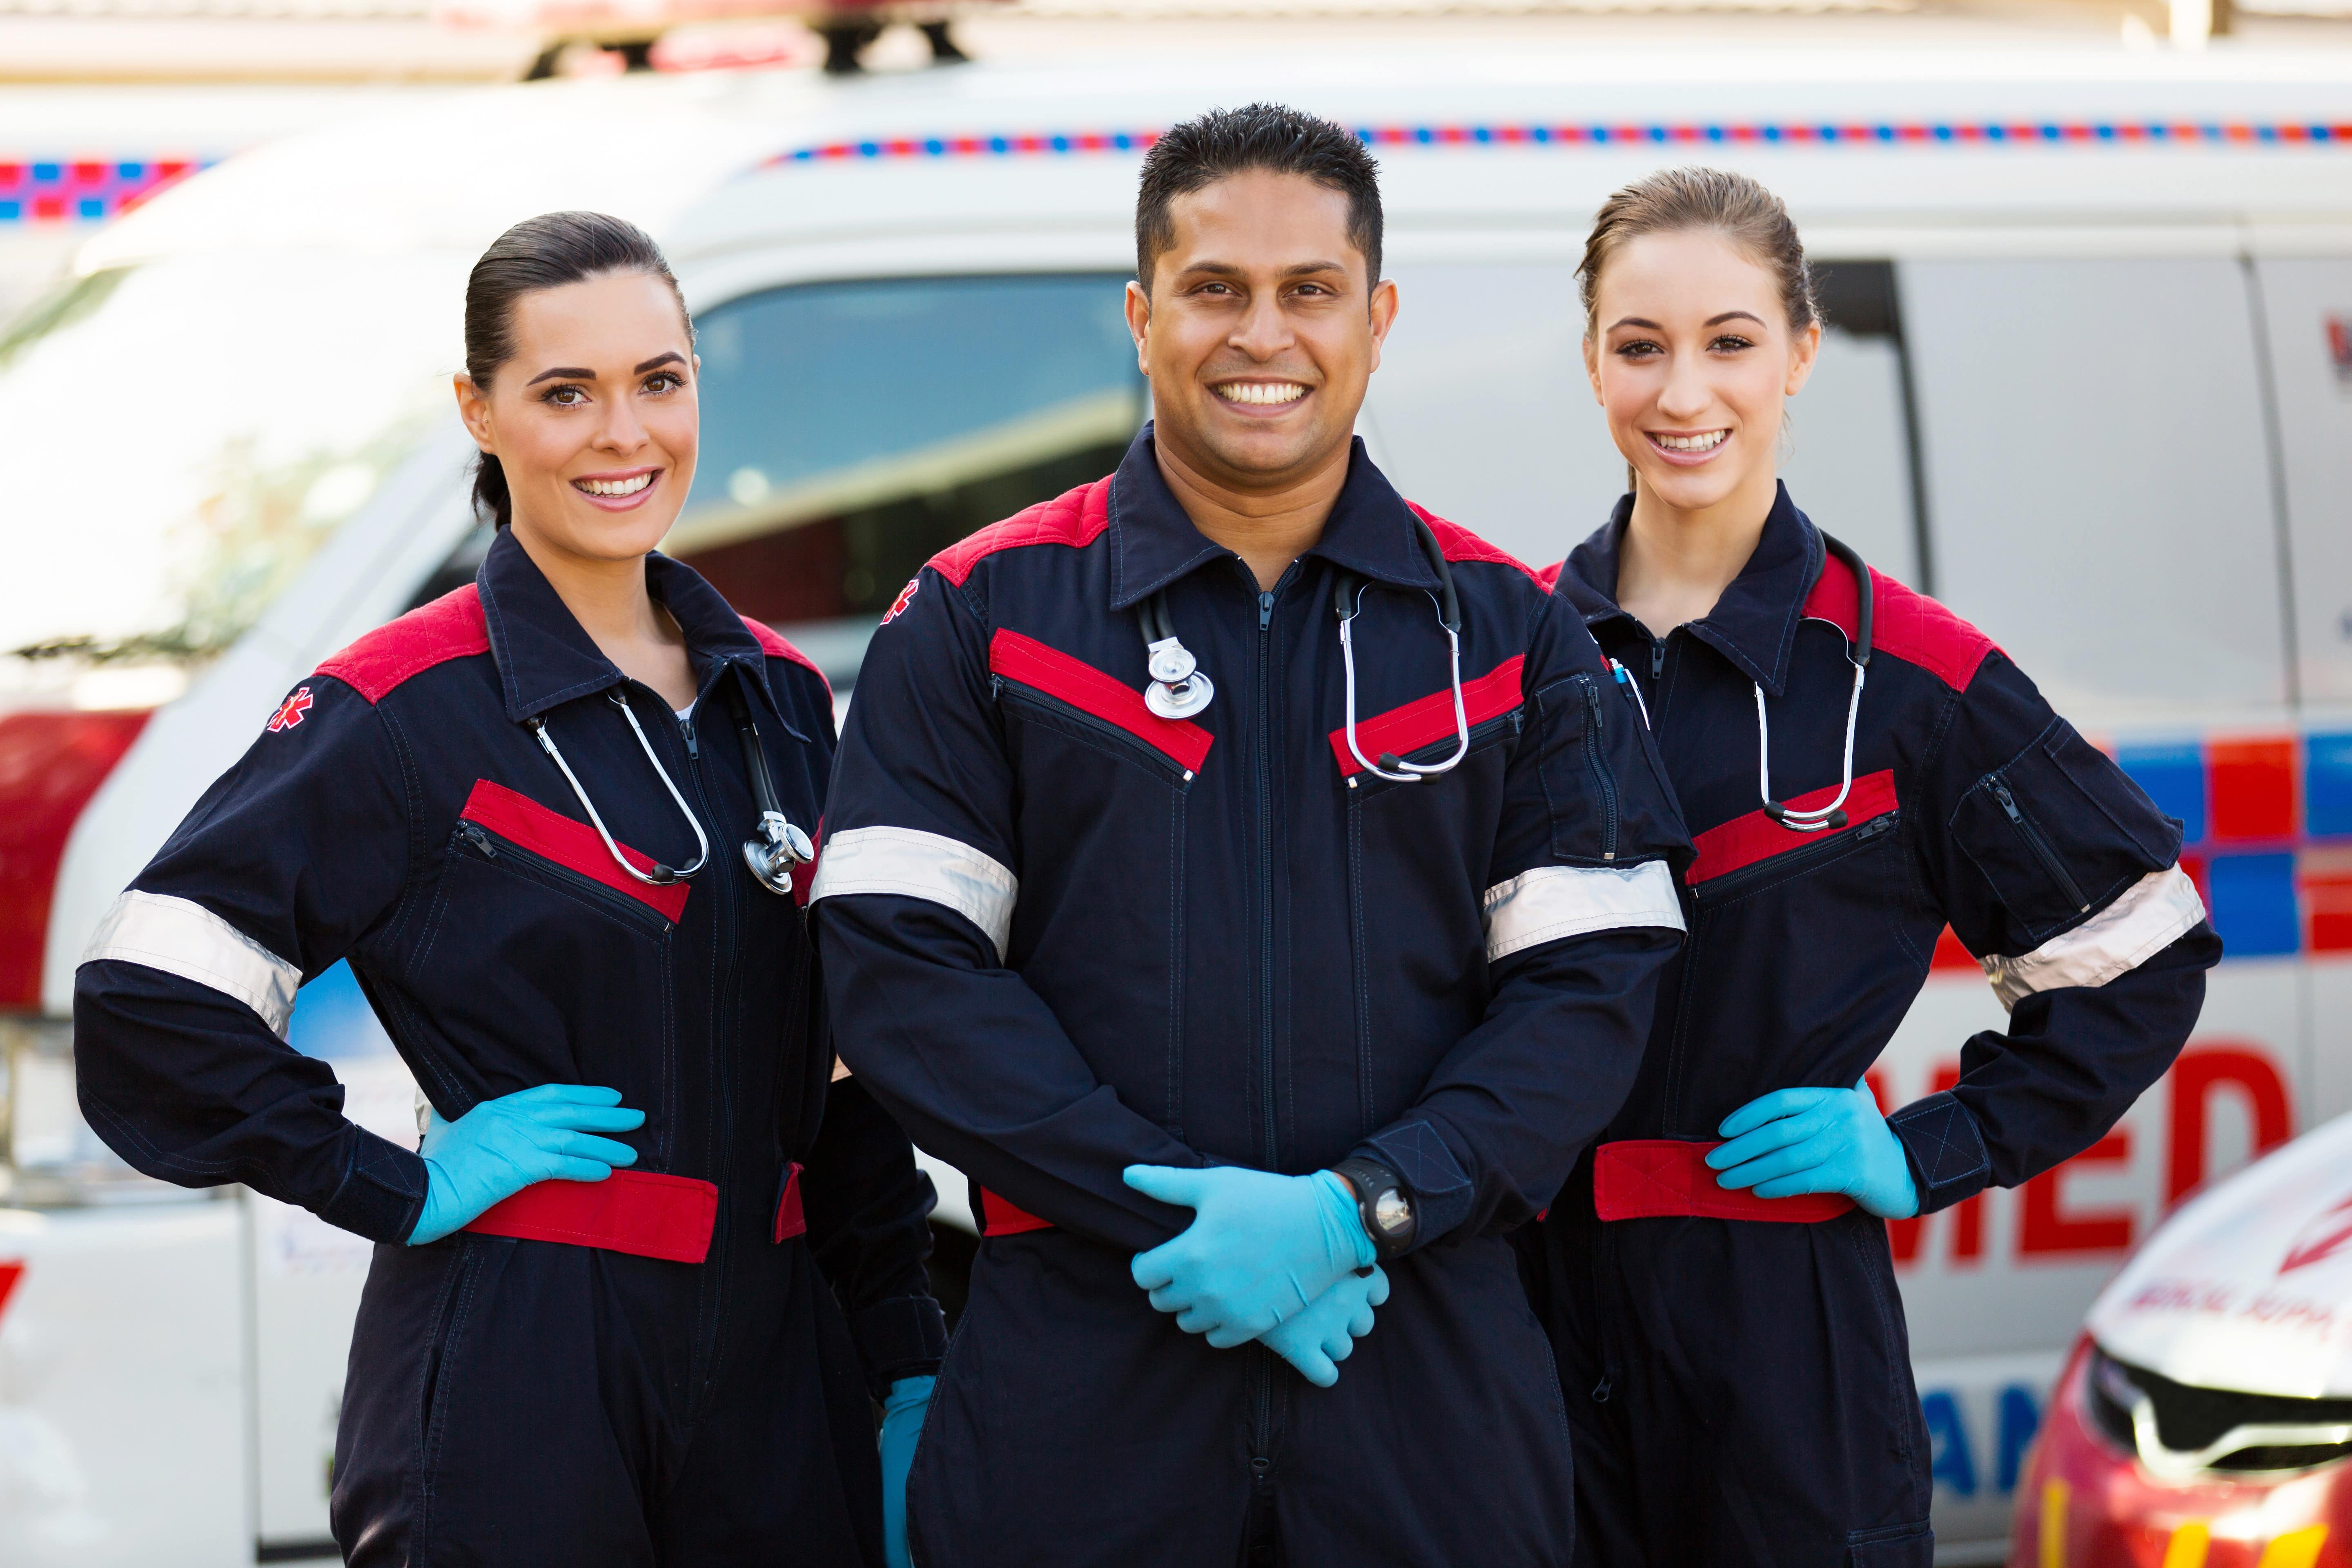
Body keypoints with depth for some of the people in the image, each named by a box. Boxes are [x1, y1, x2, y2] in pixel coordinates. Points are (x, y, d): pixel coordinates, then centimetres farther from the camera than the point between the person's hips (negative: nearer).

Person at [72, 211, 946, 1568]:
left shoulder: (779, 695, 11)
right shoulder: (404, 711, -8)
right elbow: (149, 1003, -14)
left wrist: (907, 1367, 11)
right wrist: (403, 1190, -13)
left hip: (776, 1372, 6)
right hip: (517, 1389, -5)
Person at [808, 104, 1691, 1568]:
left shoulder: (1510, 630, 8)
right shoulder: (982, 615, 4)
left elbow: (1592, 982, 1)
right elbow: (900, 969, -5)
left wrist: (1359, 1210, -14)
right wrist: (1183, 1211, -14)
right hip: (1078, 1379, -1)